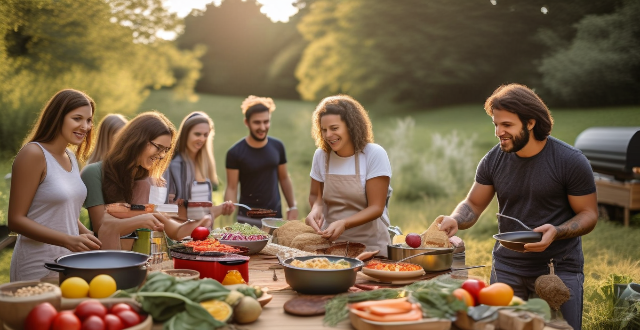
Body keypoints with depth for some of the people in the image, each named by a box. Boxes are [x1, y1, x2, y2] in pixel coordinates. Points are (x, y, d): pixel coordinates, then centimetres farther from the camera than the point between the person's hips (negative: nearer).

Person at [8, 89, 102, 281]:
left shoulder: (71, 158, 10)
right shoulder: (33, 154, -12)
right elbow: (16, 220, -15)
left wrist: (92, 240, 2)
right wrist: (69, 240, -24)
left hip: (70, 260, 7)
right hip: (38, 266, -7)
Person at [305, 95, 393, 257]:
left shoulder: (375, 155, -10)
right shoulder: (321, 155, 1)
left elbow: (376, 208, -11)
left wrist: (343, 224, -26)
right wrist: (316, 209, -10)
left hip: (370, 244, -3)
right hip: (330, 241, 3)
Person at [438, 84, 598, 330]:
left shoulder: (571, 161, -12)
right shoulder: (494, 160, -2)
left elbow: (589, 214, -7)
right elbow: (473, 205, 5)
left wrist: (556, 232, -26)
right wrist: (455, 220, -17)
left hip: (559, 269, -3)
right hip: (507, 268, 3)